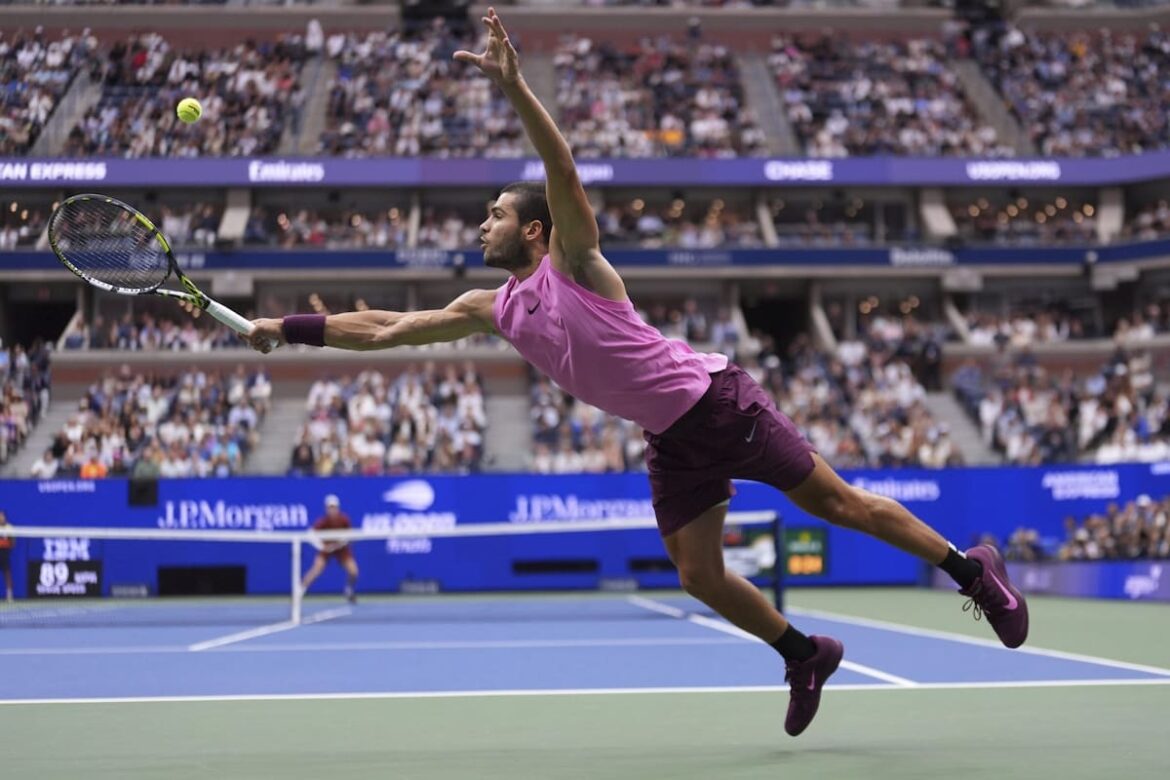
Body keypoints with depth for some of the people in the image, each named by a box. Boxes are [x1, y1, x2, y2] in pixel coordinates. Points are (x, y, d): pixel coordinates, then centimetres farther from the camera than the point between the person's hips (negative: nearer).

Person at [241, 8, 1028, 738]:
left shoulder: (574, 259, -10)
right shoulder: (491, 310, 8)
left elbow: (563, 168, -28)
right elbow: (386, 328, 9)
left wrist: (514, 86, -39)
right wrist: (288, 327, 6)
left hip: (717, 400, -7)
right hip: (672, 440, 7)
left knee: (836, 501, -3)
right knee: (699, 575, 3)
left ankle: (972, 568, 10)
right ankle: (805, 655, 22)